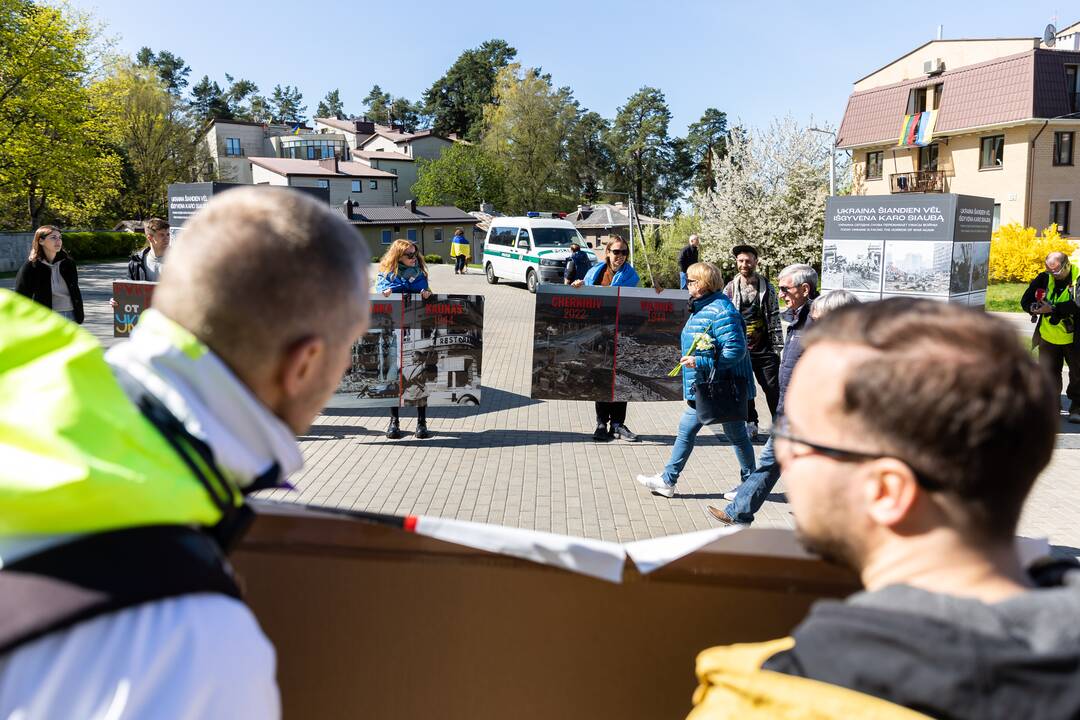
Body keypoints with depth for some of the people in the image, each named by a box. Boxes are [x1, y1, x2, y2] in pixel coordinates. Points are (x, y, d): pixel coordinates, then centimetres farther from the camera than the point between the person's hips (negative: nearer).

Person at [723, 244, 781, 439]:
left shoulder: (766, 287, 2)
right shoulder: (730, 289, 2)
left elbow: (774, 317, 4)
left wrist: (777, 346, -1)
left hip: (764, 349, -1)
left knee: (773, 388, 2)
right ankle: (751, 425, 22)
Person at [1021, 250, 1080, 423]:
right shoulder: (1044, 278, -3)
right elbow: (1025, 300, -2)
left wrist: (1053, 309, -33)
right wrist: (1034, 307, -23)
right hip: (1048, 336, 4)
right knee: (1048, 373, 7)